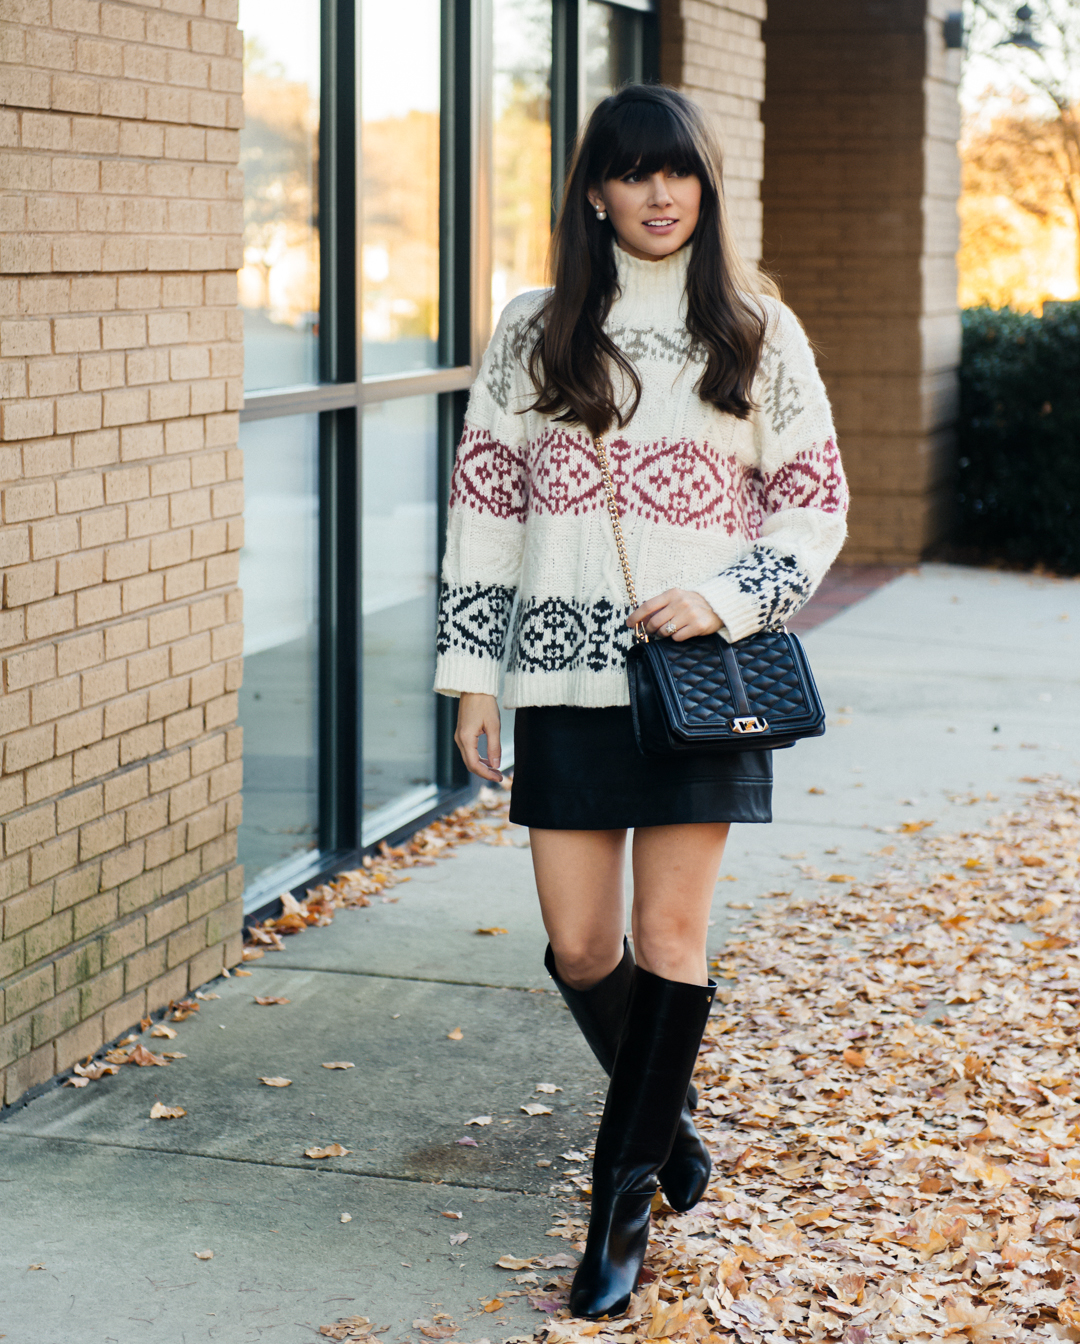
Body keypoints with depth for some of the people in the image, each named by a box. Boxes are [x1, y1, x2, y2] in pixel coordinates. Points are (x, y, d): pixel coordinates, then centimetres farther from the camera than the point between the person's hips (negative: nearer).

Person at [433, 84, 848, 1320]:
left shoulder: (760, 332, 3)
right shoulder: (533, 334, 5)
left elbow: (815, 506, 4)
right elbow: (484, 502, 6)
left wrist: (726, 600, -13)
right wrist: (471, 674, 2)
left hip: (704, 673, -1)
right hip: (567, 673, 1)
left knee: (670, 932, -1)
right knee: (580, 948, 2)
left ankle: (622, 1203, 10)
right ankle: (665, 1123, 31)